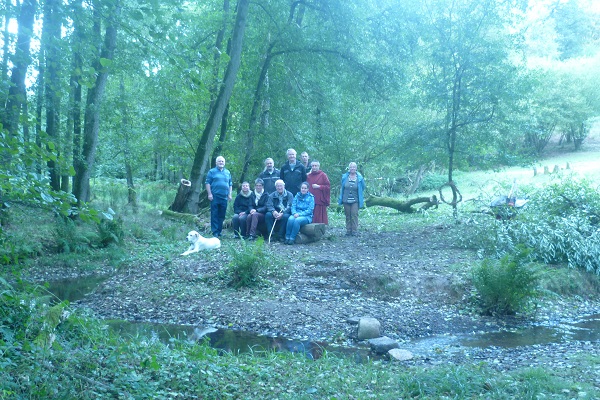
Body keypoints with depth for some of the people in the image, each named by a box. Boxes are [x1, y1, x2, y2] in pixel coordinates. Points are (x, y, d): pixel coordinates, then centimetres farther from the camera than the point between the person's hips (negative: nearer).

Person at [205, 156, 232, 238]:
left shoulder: (228, 172, 17)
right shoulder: (212, 171, 4)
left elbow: (230, 184, 19)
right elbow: (207, 183, -1)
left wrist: (229, 194, 9)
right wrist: (209, 194, -9)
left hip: (224, 197, 4)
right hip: (215, 196, -4)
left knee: (222, 215, 5)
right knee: (214, 215, -4)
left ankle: (219, 231, 12)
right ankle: (215, 232, -3)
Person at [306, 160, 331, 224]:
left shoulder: (323, 175, 2)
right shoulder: (308, 176, 15)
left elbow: (328, 187, -3)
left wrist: (318, 186, -11)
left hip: (320, 201, -4)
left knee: (320, 219, -5)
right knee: (311, 219, -1)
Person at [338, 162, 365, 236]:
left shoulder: (360, 178, -1)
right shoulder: (344, 177, 4)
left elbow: (362, 189, 8)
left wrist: (361, 201, 7)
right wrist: (340, 199, 12)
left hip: (355, 201, -2)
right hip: (346, 200, 2)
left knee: (354, 215, -8)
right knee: (348, 216, 6)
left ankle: (354, 231, -4)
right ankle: (348, 231, 12)